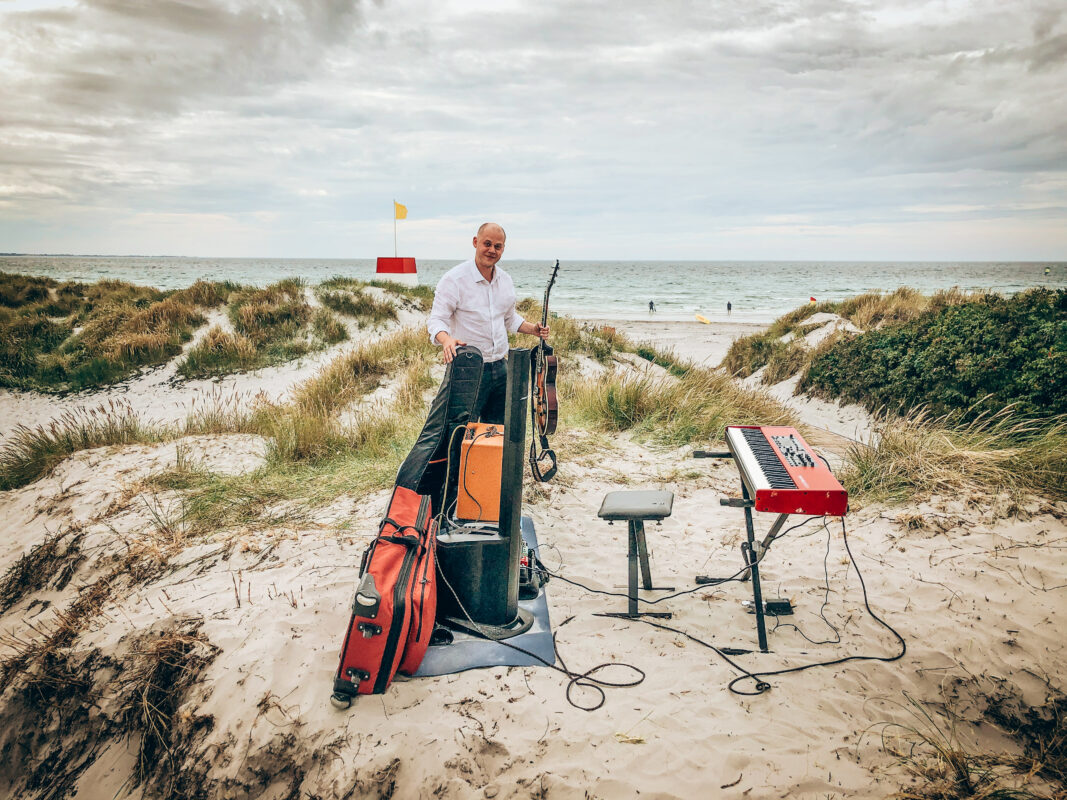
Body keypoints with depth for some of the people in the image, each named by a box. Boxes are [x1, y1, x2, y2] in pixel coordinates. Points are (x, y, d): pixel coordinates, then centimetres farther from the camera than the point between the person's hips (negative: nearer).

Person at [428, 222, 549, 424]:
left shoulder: (506, 281, 10)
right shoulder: (454, 279, -10)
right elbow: (436, 320, -14)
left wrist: (533, 329, 7)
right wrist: (446, 339, -35)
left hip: (500, 368, 6)